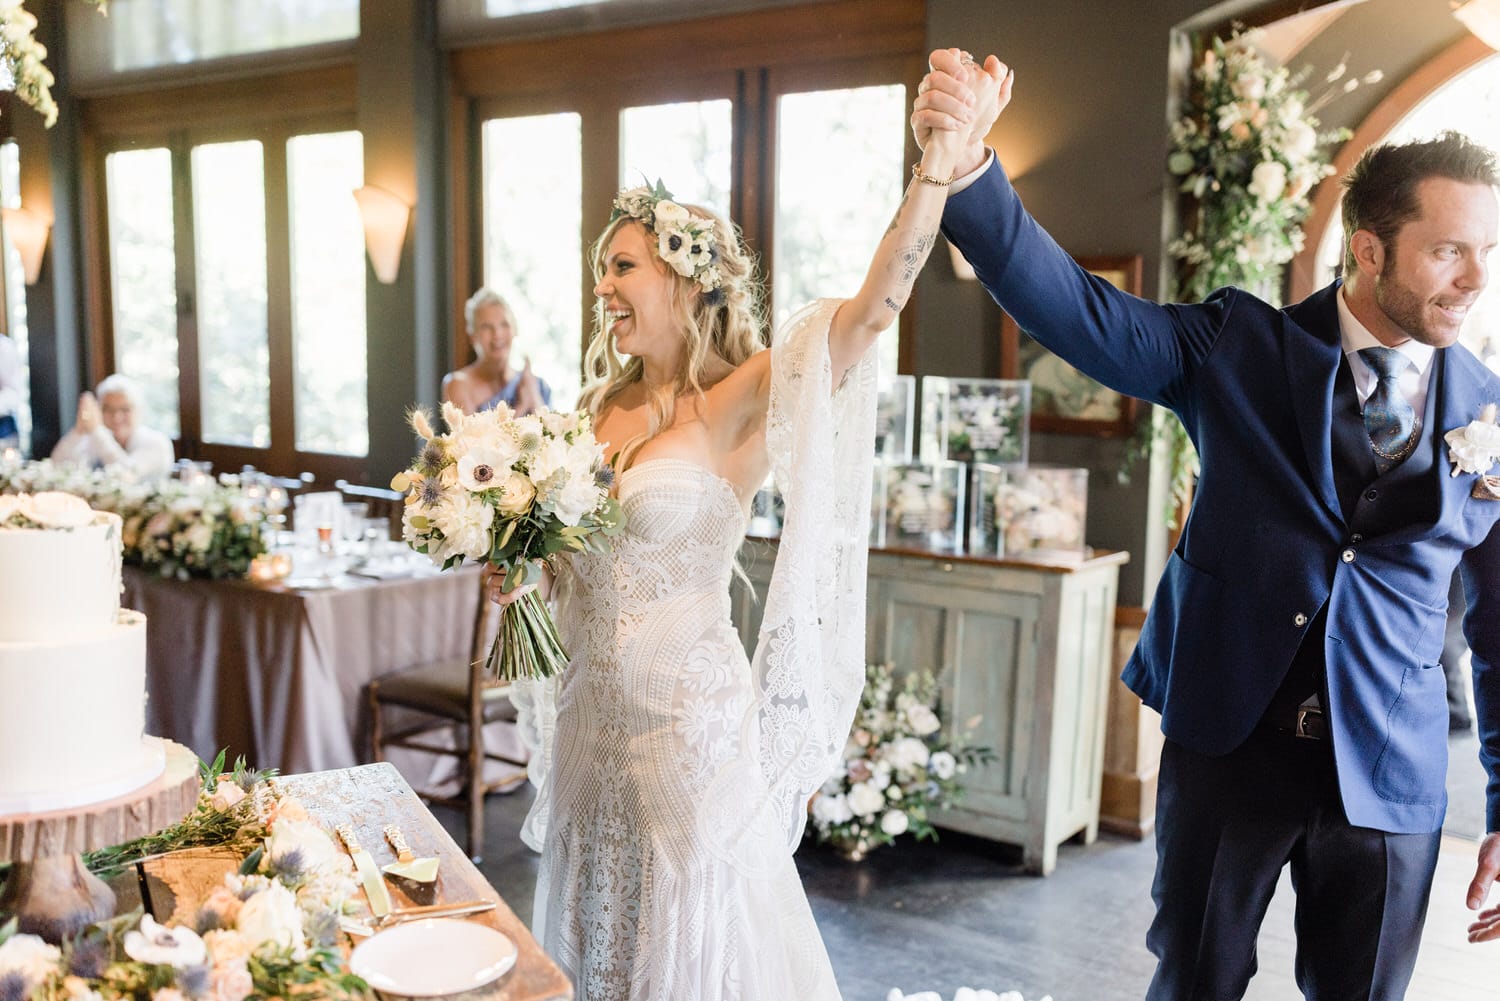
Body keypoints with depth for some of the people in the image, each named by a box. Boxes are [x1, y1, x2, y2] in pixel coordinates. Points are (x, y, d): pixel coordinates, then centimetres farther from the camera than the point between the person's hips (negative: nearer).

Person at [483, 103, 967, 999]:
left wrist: (940, 158, -38)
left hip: (687, 714, -6)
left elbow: (874, 306, -29)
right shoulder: (602, 405, 5)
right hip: (594, 708, 6)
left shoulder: (736, 405, -14)